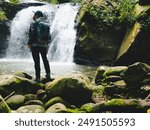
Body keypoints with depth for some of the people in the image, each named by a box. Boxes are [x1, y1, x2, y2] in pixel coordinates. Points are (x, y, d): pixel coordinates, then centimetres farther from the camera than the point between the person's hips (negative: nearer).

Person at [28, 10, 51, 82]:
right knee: (45, 59, 22)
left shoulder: (34, 23, -5)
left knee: (37, 62, -2)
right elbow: (48, 35, 10)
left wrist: (29, 43, -9)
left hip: (35, 45, -5)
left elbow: (32, 34, -13)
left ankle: (38, 77, -2)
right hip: (44, 45, 5)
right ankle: (48, 74, 21)